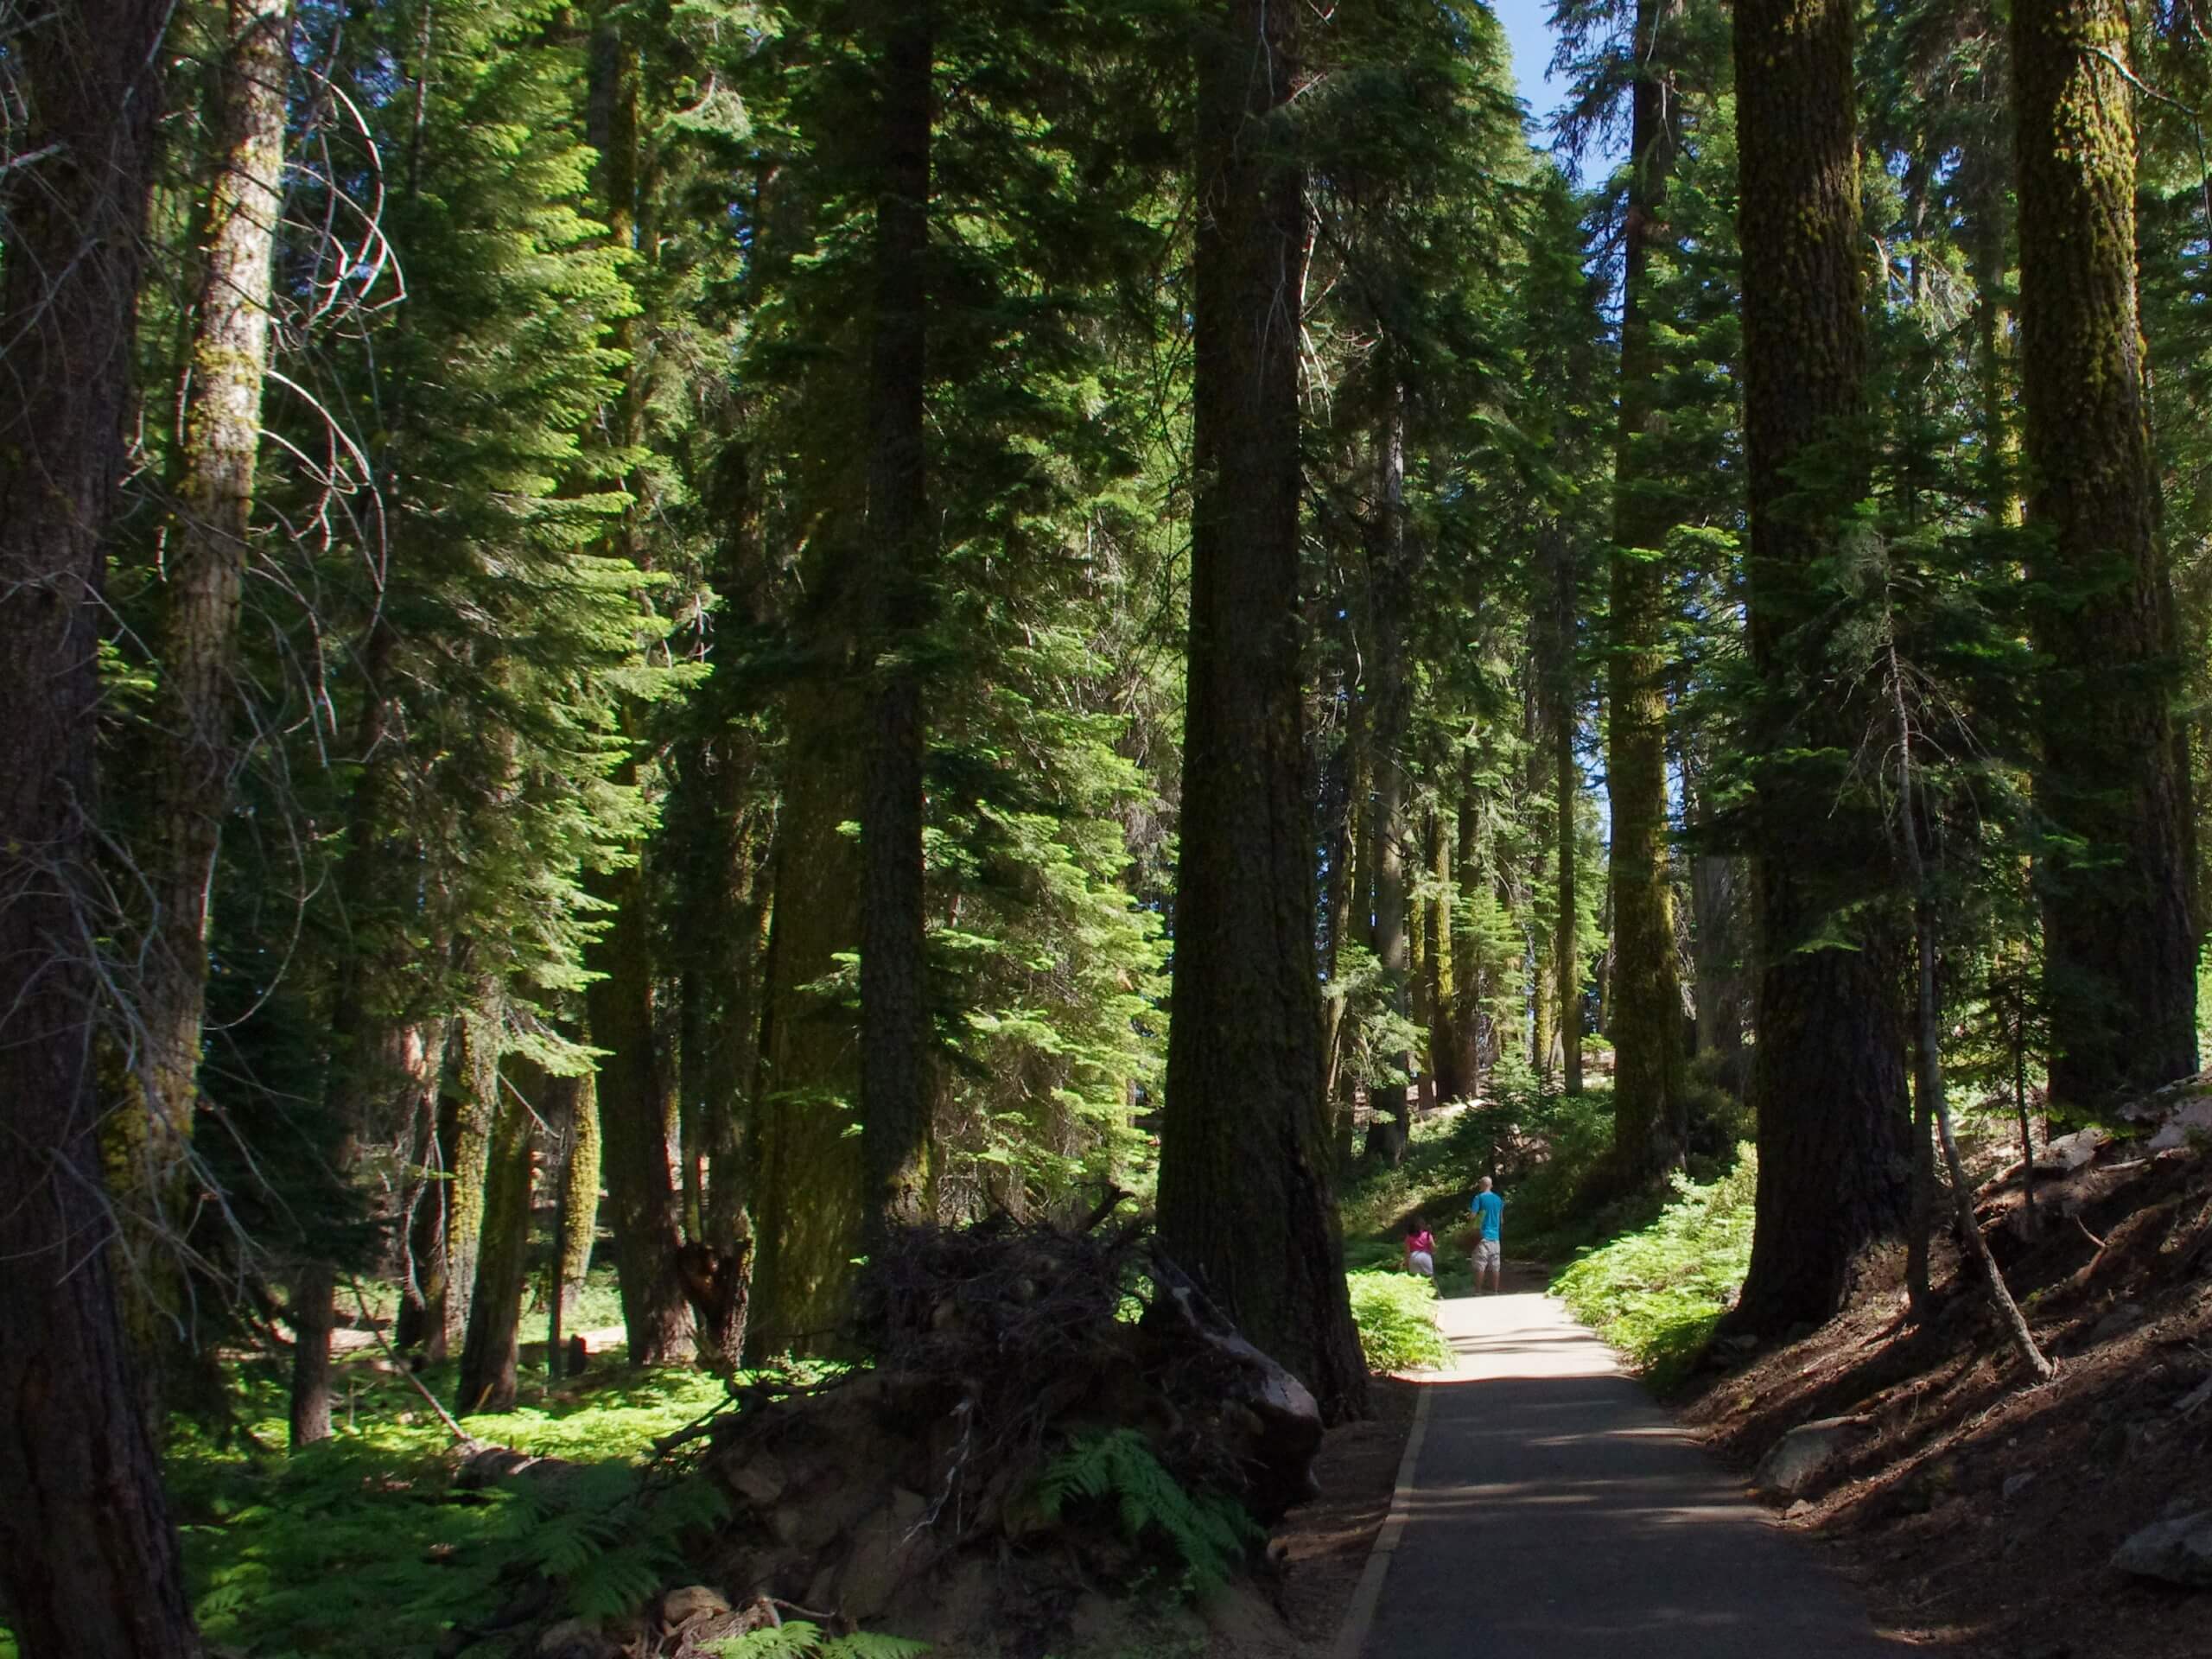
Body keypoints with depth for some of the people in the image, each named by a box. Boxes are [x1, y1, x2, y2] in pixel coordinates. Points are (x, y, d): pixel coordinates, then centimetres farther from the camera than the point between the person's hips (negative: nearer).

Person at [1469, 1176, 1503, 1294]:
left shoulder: (1479, 1198, -6)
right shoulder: (1498, 1199, 11)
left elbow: (1472, 1215, -12)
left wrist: (1469, 1210, 9)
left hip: (1482, 1235, -5)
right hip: (1495, 1236, 5)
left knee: (1480, 1266, -4)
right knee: (1494, 1266, 7)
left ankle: (1478, 1292, -7)